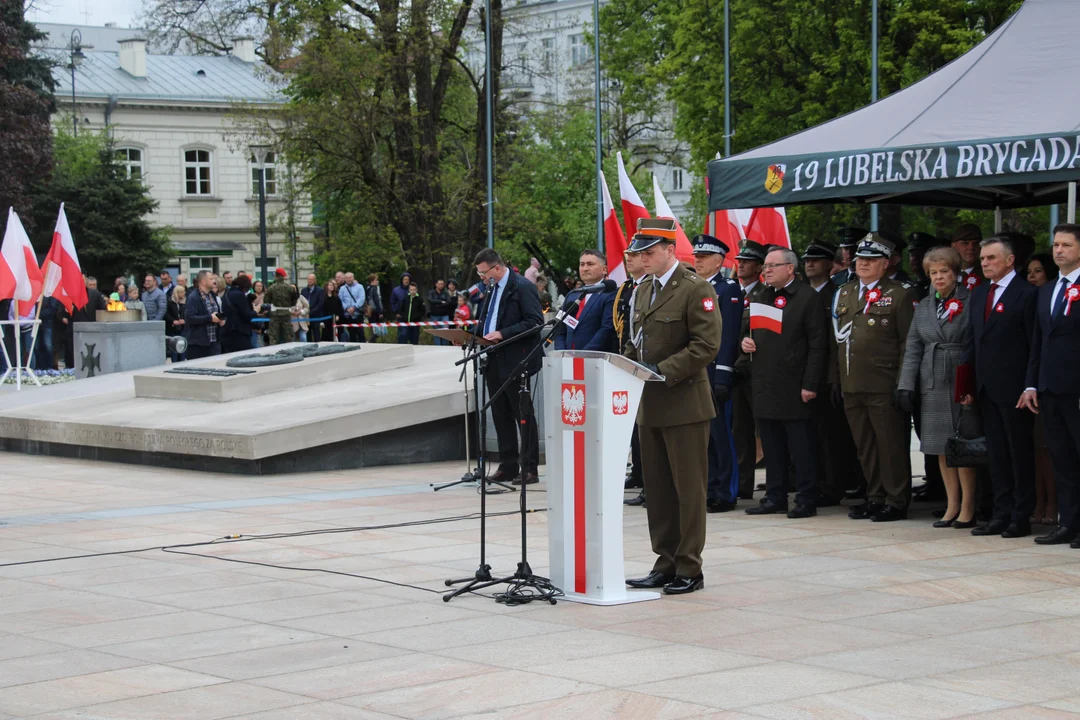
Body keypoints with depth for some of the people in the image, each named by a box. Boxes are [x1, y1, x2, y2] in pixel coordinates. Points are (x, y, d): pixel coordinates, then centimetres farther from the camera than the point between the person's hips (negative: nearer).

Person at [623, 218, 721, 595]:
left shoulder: (696, 289, -10)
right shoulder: (644, 289, 15)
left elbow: (706, 345, -16)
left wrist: (664, 371, -21)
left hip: (684, 404, -8)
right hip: (650, 405, 8)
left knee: (688, 489, -1)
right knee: (657, 489, 10)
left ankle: (689, 569, 5)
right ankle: (666, 564, 18)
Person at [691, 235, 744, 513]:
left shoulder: (728, 290, -6)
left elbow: (729, 335, -12)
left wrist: (722, 378, -18)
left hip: (715, 373, -7)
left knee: (720, 432, -5)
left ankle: (727, 493, 0)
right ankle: (711, 490, 15)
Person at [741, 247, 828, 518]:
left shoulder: (808, 297, -6)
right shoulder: (762, 297, 17)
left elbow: (818, 345, -10)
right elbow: (753, 332, 29)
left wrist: (810, 384, -15)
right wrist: (746, 342, 5)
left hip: (794, 388, -7)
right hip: (765, 385, 7)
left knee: (802, 446, -3)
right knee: (772, 446, 10)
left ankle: (806, 500, 2)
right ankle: (775, 497, 17)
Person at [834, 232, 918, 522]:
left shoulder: (900, 295, -2)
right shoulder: (843, 294, 16)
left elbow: (909, 342, -6)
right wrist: (836, 380, 14)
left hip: (884, 387, -6)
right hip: (851, 386, 6)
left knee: (891, 445, -3)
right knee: (864, 446, 11)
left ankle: (896, 501, 5)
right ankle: (875, 497, 20)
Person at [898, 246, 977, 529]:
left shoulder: (971, 302, -2)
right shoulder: (924, 307, 13)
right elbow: (912, 349, 11)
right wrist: (906, 386, 1)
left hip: (962, 384, -5)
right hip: (933, 386, 5)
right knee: (942, 449, 7)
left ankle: (968, 508, 3)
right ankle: (952, 507, 14)